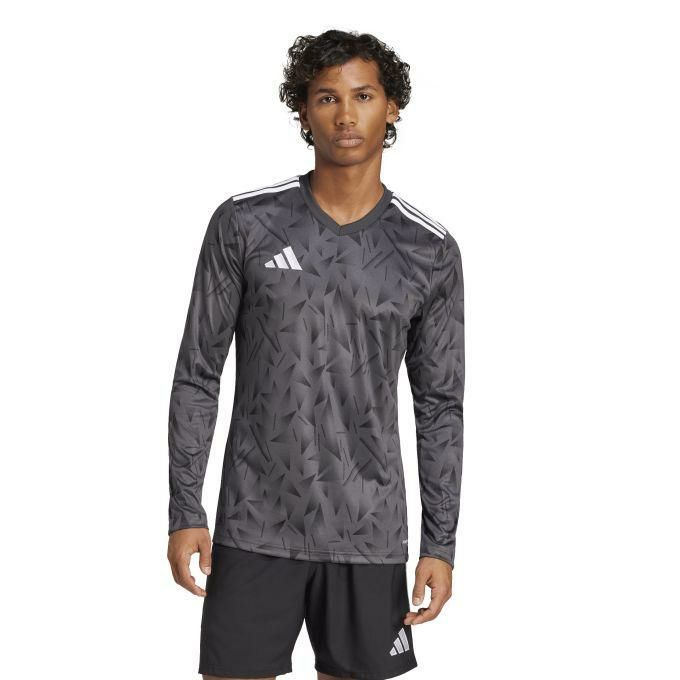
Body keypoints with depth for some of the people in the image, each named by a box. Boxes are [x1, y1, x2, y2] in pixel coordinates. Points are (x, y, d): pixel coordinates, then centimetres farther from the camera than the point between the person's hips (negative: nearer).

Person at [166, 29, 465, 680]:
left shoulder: (432, 251, 1)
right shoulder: (245, 224, -2)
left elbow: (440, 406, 6)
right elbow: (198, 373, 2)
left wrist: (440, 544, 3)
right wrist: (184, 511, -2)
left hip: (370, 535, 1)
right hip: (255, 528, -1)